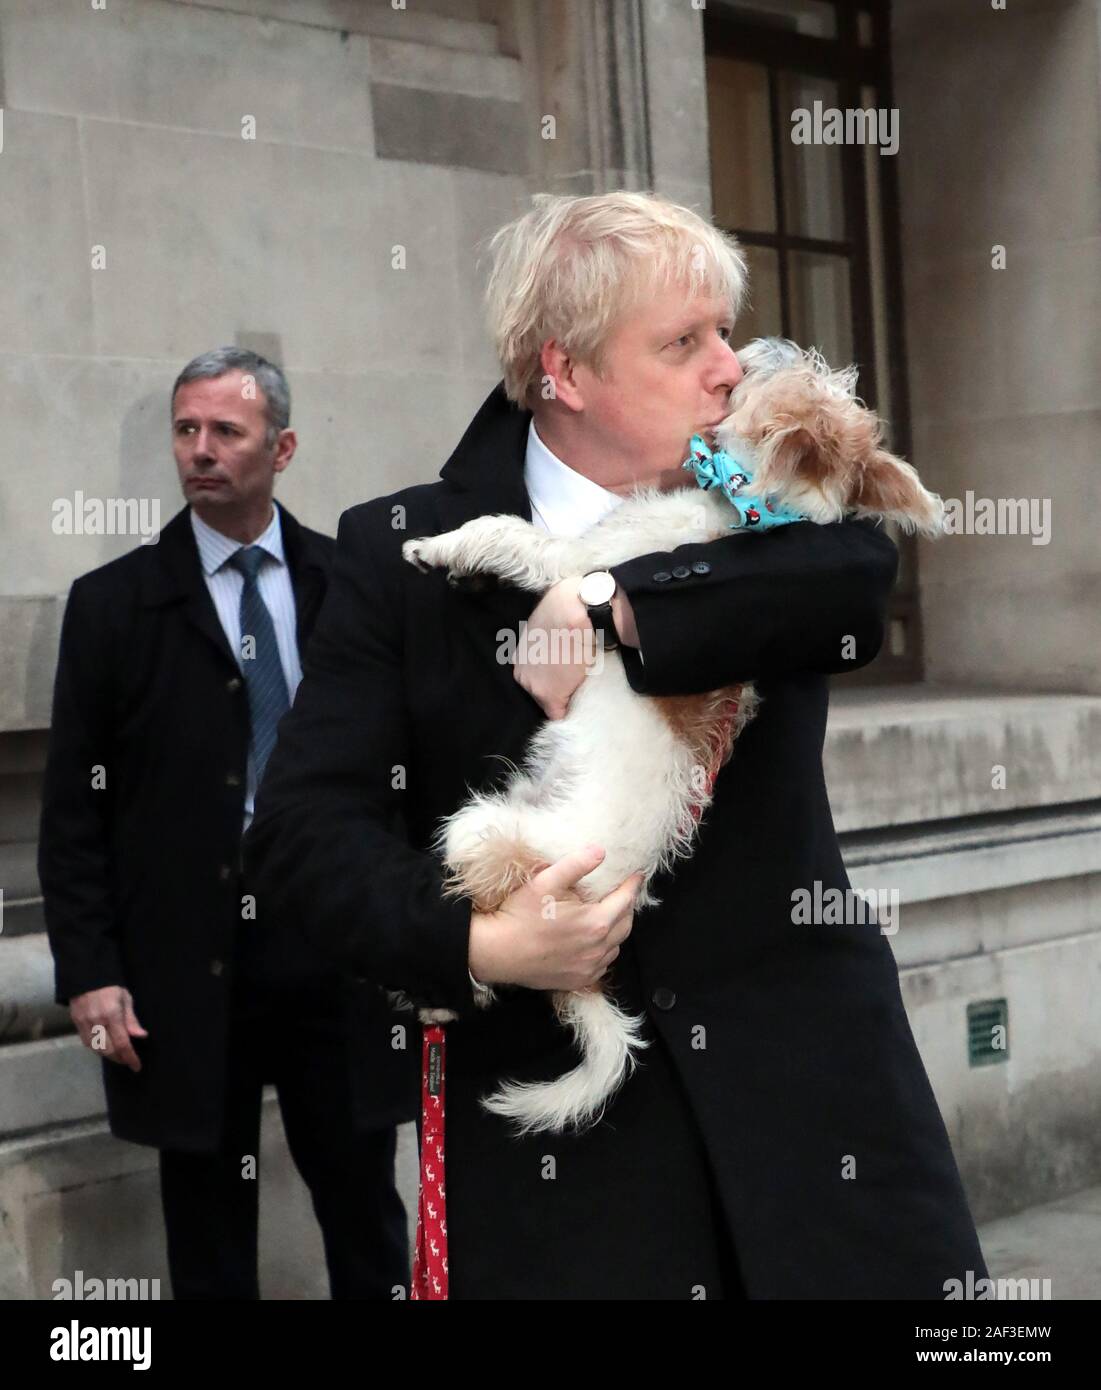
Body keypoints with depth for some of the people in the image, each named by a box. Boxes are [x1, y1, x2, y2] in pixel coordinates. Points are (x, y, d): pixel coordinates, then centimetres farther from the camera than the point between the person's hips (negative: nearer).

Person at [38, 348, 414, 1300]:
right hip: (187, 966, 0)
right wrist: (89, 973, -7)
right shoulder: (114, 602, 1)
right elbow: (73, 809, 0)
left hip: (339, 947, 1)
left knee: (365, 1213, 10)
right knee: (208, 1231, 11)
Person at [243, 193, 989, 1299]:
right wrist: (474, 946, -19)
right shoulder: (403, 552, 0)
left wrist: (611, 613, -20)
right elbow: (303, 823, -5)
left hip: (807, 1082, 2)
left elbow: (857, 576, -17)